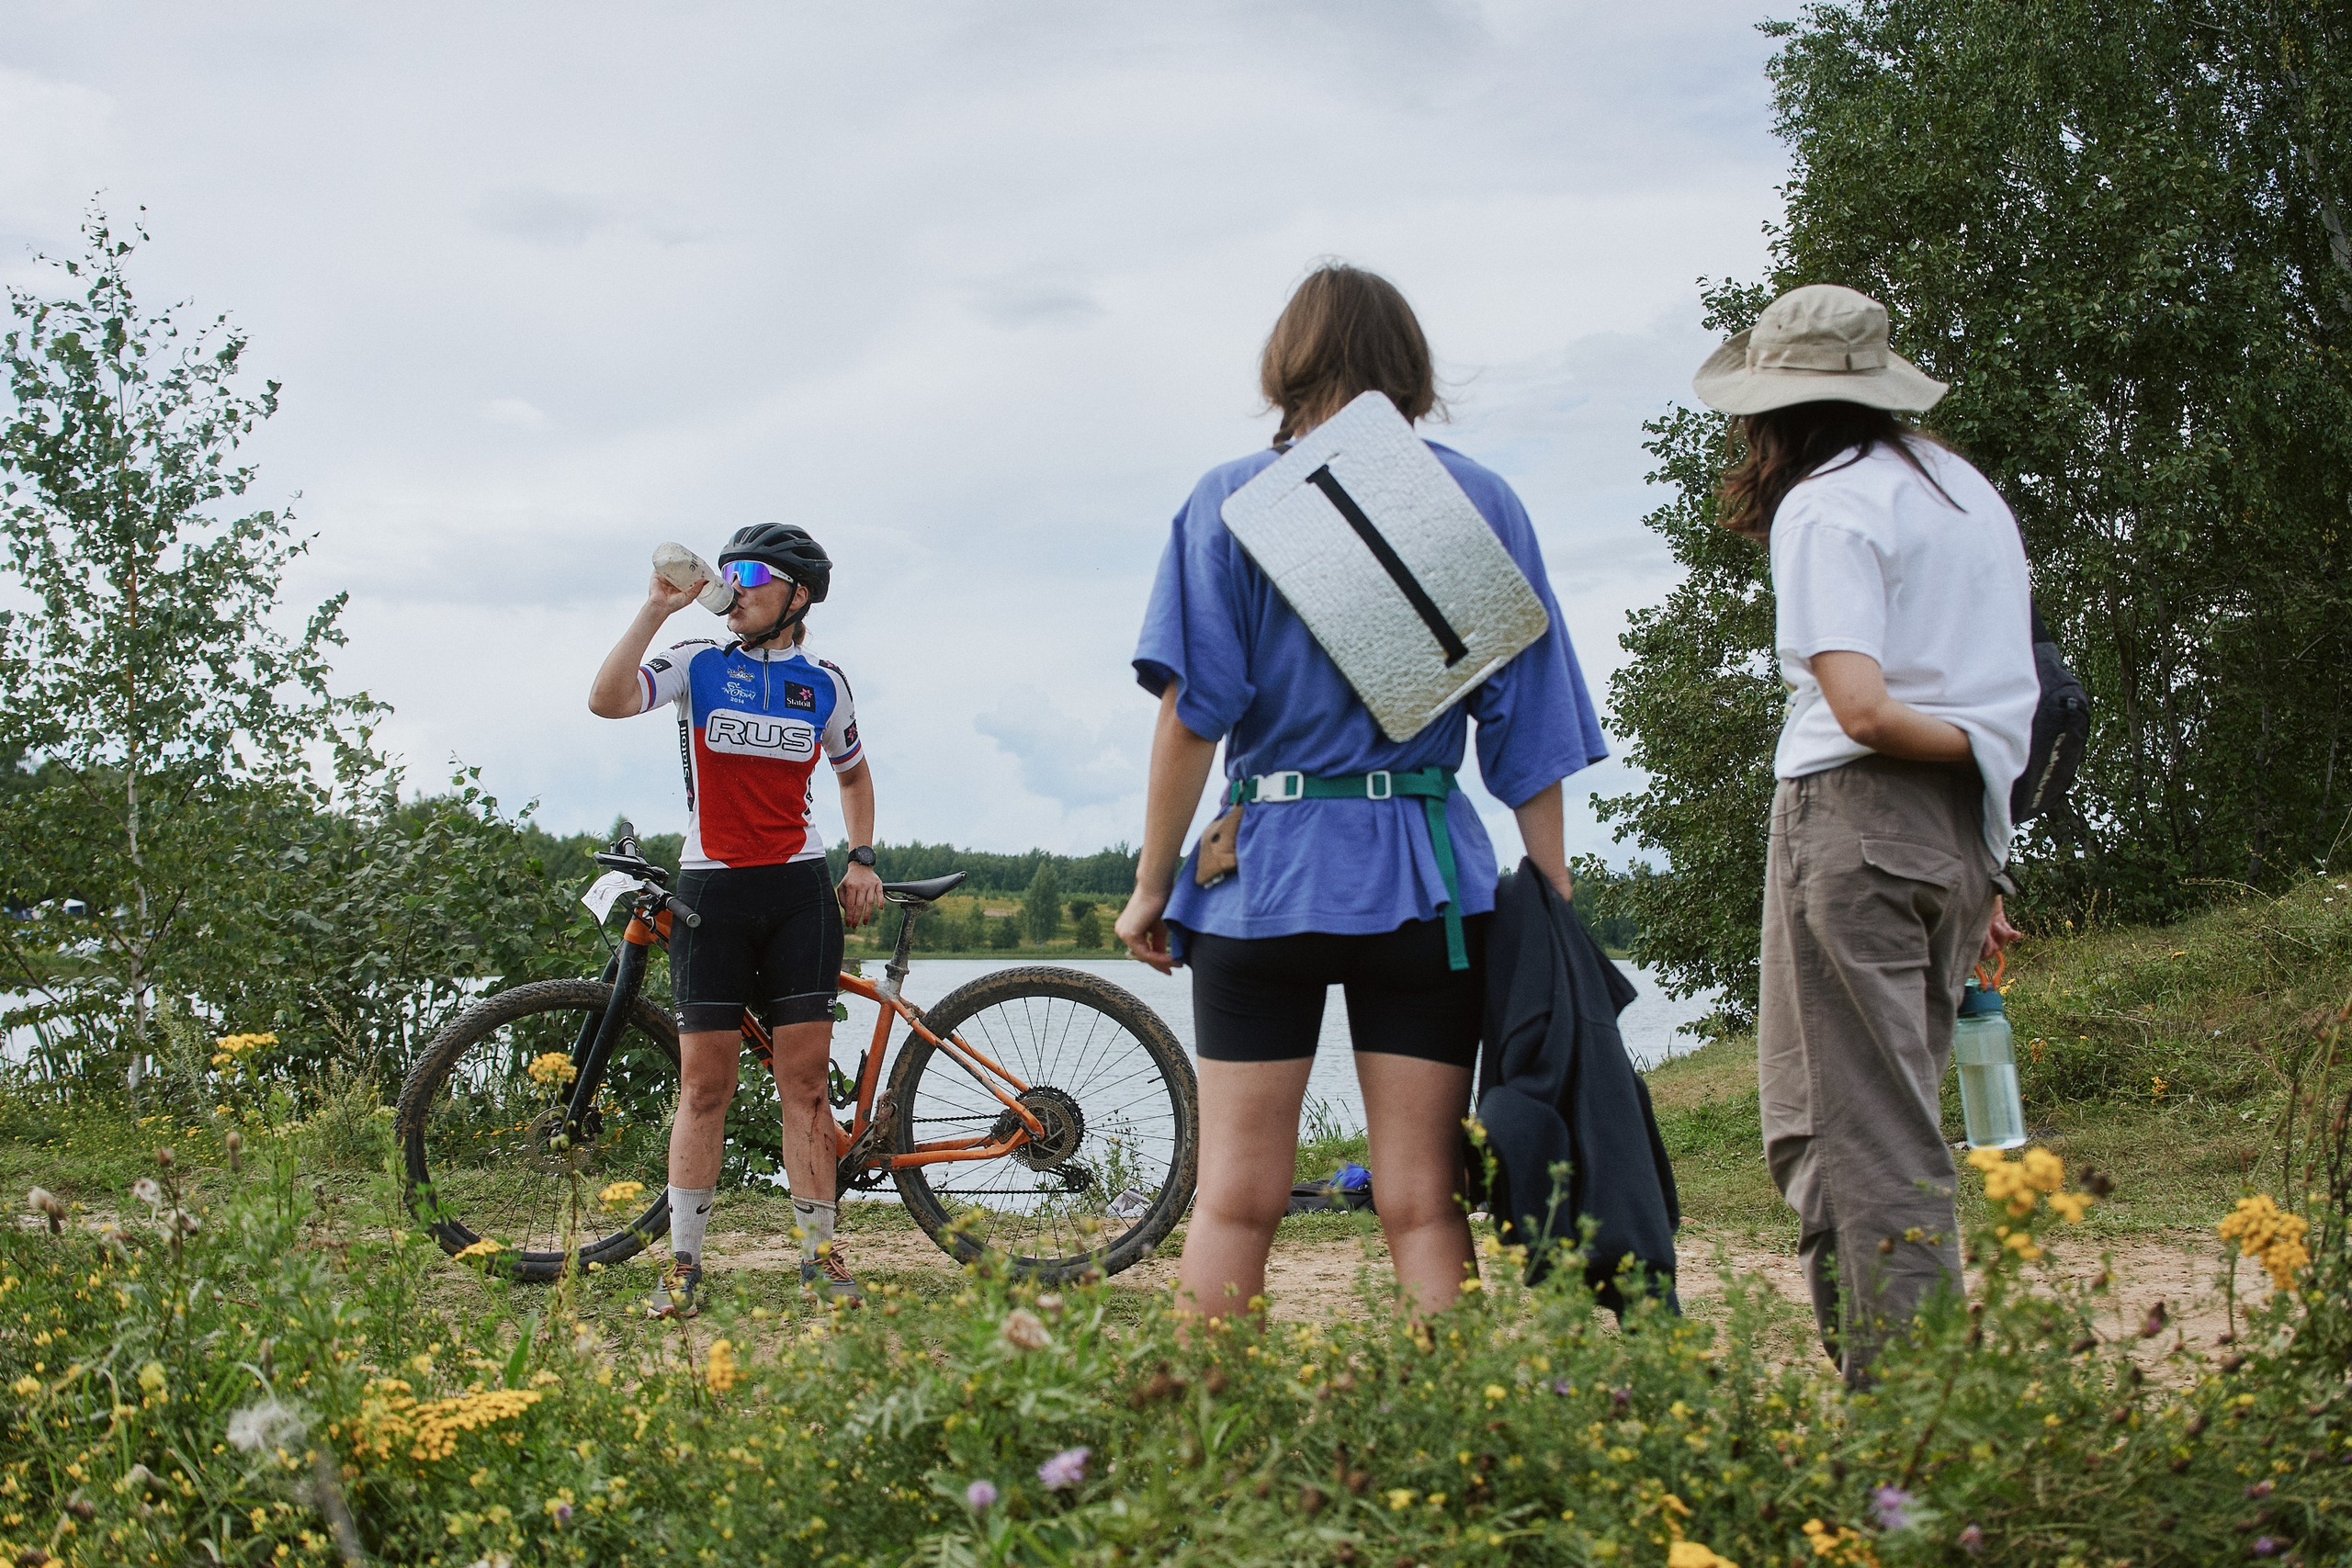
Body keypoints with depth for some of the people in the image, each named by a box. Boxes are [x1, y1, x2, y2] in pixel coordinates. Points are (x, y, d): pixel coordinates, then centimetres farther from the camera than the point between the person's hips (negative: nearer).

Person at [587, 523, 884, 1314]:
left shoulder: (823, 683, 9)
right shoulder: (697, 663, 1)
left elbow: (852, 772, 25)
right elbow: (607, 700, -16)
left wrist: (863, 859, 13)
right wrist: (657, 609, -17)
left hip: (799, 891, 1)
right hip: (711, 889, -1)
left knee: (806, 1081, -1)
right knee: (705, 1083, -1)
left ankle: (820, 1253, 5)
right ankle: (683, 1262, 6)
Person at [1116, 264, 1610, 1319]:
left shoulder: (1231, 500, 2)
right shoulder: (1481, 501, 7)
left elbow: (1191, 712, -6)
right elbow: (1528, 728, 5)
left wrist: (1152, 884, 0)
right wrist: (1554, 900, 8)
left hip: (1267, 872, -1)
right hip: (1429, 877, 1)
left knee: (1234, 1199, 4)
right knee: (1424, 1205, 2)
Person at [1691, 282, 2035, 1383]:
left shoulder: (1826, 506, -7)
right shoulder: (1969, 490, 17)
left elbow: (1862, 710, -19)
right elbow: (2010, 693, 17)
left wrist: (1972, 749, -2)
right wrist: (1984, 877, 17)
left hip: (1858, 816, -8)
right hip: (1962, 836, 8)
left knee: (1859, 1131, -4)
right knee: (1890, 1119, 12)